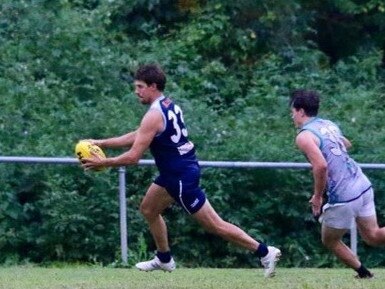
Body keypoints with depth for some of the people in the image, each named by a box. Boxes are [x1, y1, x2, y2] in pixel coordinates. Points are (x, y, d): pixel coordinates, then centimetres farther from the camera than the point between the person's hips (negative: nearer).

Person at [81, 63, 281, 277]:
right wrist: (101, 143, 16)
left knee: (215, 225, -5)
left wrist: (102, 163, -10)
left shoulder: (154, 116, -21)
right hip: (173, 173, 10)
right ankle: (164, 259, 32)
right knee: (149, 209, 22)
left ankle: (265, 252, -3)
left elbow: (133, 157, -21)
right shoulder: (168, 105, 8)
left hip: (182, 176, -10)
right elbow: (136, 137, 17)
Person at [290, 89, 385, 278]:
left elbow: (321, 166, -25)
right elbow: (347, 144, 35)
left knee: (330, 241, 15)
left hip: (344, 198, -7)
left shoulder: (304, 136, -11)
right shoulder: (329, 125, 14)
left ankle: (363, 273, 14)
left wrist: (317, 196, -13)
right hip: (363, 186, 7)